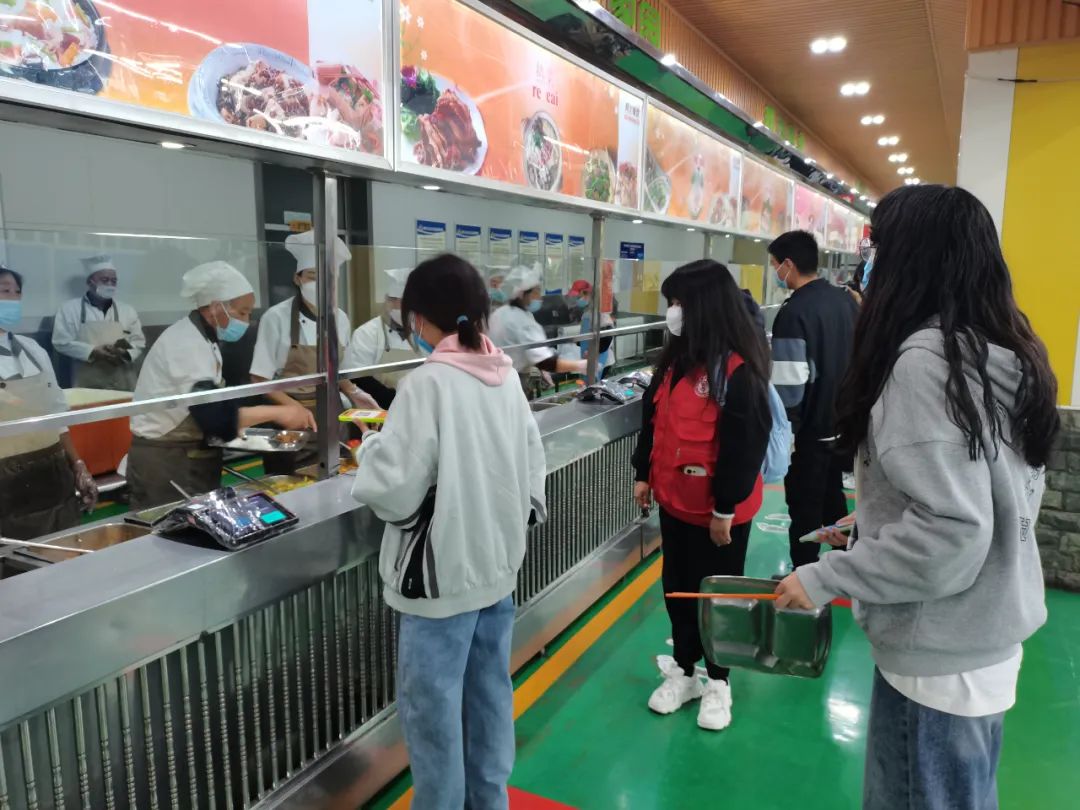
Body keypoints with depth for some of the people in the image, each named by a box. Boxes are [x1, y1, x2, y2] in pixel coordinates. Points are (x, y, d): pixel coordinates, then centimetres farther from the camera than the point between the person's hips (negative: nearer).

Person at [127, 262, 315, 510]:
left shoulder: (200, 339, 10)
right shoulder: (187, 345, -21)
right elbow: (215, 416, -31)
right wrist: (275, 412, -25)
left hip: (187, 458, 9)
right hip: (166, 463, -9)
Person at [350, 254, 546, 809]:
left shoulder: (427, 385, -19)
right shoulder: (507, 377, 2)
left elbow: (393, 491, -21)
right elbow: (533, 469, 9)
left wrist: (373, 447, -3)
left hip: (443, 576, -7)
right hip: (498, 566, 8)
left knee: (432, 711, 10)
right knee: (491, 696, 20)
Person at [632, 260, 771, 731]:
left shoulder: (738, 371, -20)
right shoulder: (675, 359, 6)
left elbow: (744, 446, -20)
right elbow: (652, 418, 13)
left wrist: (725, 509, -17)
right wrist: (644, 474, 12)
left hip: (717, 510, -7)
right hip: (674, 500, 8)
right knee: (678, 588, 18)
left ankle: (718, 682, 29)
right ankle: (683, 671, 36)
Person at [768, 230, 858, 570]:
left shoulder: (794, 312, -22)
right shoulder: (846, 300, 4)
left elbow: (789, 386, -25)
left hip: (811, 430, -8)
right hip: (845, 424, 8)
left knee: (805, 510, 5)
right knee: (834, 499, 23)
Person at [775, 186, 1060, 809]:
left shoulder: (925, 360, -23)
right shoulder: (1009, 355, 5)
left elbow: (949, 532, -27)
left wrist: (825, 579, -17)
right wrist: (874, 521, 19)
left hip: (938, 656, -9)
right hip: (989, 641, 9)